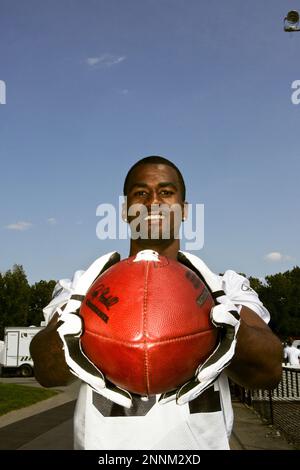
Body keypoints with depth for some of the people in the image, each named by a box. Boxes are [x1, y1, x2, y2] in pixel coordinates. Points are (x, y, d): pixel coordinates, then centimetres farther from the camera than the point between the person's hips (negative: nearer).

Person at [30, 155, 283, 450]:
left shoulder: (224, 289, -1)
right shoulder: (82, 286, -1)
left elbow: (269, 370, -15)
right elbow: (46, 372, -14)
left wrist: (230, 331, -34)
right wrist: (67, 336, -35)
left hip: (200, 441, 1)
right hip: (106, 442, 0)